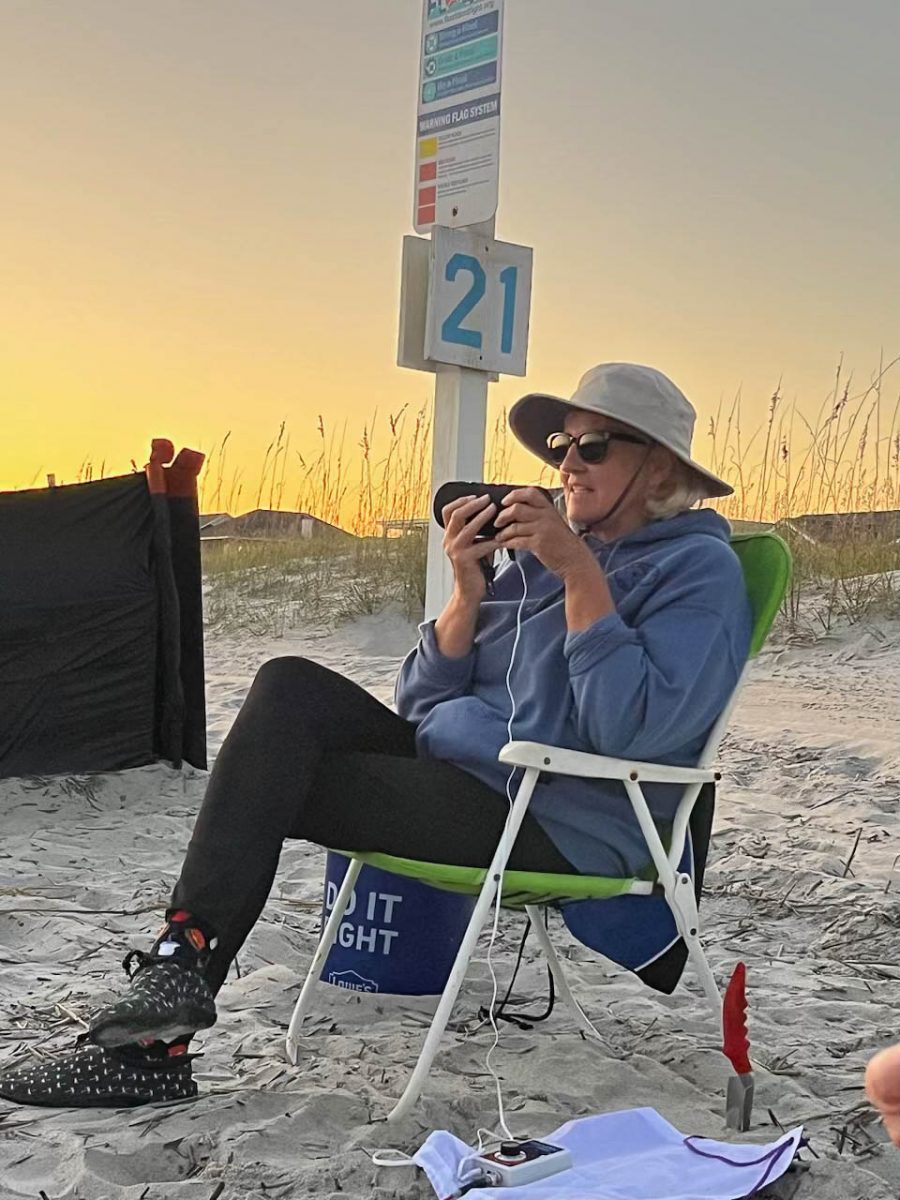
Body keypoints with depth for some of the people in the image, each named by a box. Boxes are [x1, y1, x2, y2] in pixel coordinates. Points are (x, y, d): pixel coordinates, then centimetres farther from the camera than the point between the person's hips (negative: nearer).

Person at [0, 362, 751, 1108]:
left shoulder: (698, 569, -5)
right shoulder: (541, 553, 16)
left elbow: (634, 730, -23)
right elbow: (423, 703, 10)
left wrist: (581, 575, -22)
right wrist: (469, 592, -6)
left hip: (549, 829, -8)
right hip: (451, 774, 8)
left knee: (270, 781, -14)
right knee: (291, 688, -11)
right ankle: (180, 967, -16)